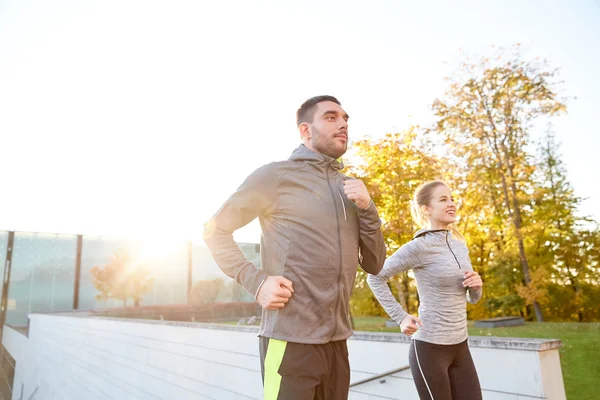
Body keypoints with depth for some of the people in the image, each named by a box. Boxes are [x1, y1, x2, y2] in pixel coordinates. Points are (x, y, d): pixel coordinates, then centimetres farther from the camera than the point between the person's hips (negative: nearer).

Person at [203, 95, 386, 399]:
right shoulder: (276, 175, -6)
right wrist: (256, 282, -15)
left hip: (337, 340, 6)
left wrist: (367, 209, -6)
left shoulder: (350, 188, 11)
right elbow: (214, 229, -2)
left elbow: (374, 265, 9)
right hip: (291, 339, -6)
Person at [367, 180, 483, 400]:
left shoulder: (460, 245, 8)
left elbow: (472, 298, 17)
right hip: (429, 348, -7)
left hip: (460, 347, 7)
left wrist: (477, 285, -5)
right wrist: (401, 317, -15)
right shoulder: (419, 246, -15)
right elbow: (375, 277, -11)